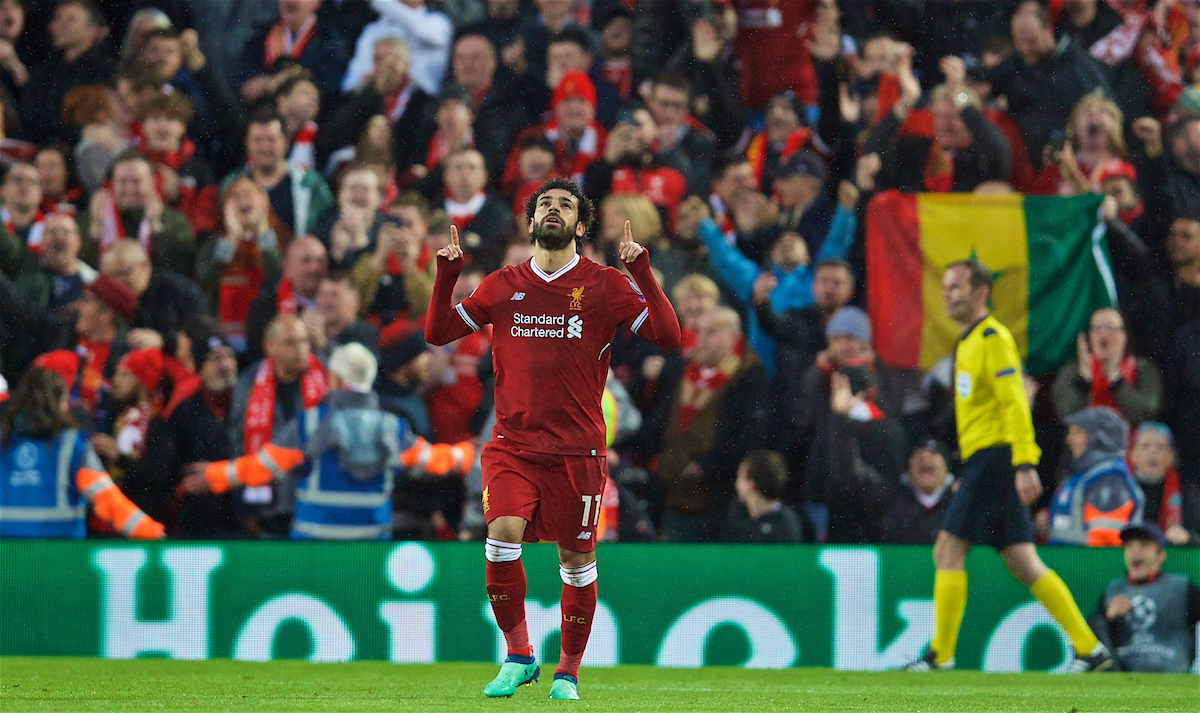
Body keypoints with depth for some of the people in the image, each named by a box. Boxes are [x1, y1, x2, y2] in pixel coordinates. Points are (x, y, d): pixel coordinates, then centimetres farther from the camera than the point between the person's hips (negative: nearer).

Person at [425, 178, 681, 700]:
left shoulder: (605, 286, 3)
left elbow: (668, 336, -4)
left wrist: (642, 274, -13)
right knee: (503, 534, -20)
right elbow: (437, 333, 14)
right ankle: (518, 656, -6)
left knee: (576, 560, 3)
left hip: (576, 450, -1)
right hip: (512, 443, 1)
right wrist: (445, 276, 0)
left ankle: (568, 672, 20)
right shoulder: (503, 286, 10)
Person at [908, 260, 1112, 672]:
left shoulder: (993, 338, -9)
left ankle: (940, 656, -7)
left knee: (948, 551, -9)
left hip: (993, 459, -10)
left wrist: (1024, 464, -25)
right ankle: (1090, 649, 5)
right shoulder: (968, 342, 20)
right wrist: (968, 475, 26)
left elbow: (1014, 403, -17)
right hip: (981, 462, 10)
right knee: (1022, 564, 6)